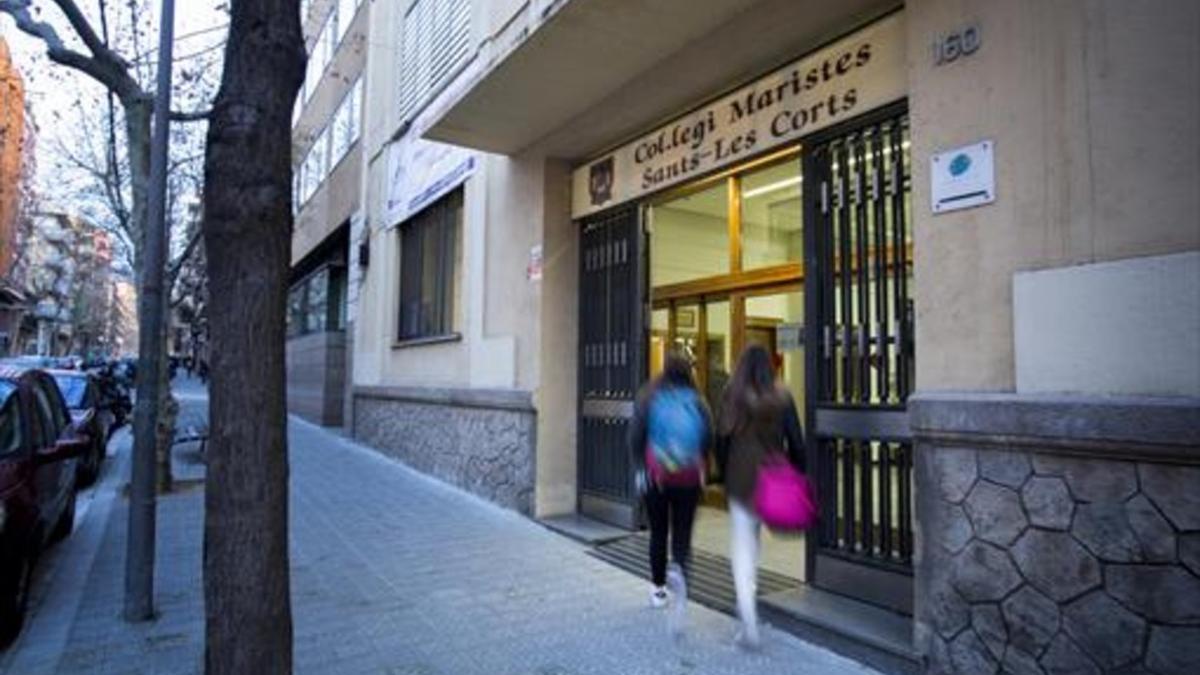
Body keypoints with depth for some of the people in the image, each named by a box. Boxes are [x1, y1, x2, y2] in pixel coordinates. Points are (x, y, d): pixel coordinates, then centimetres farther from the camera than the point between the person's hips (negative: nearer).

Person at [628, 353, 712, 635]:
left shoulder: (649, 399, -2)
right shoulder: (696, 401, -1)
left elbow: (636, 436, -6)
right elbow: (709, 437, -5)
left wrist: (640, 467, 2)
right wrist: (699, 464, 9)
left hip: (656, 476, 0)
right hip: (688, 477, 0)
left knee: (658, 533, 15)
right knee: (682, 534, 8)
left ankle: (658, 589, 25)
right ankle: (678, 570, -21)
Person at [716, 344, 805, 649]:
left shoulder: (732, 398, -6)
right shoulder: (782, 399, -3)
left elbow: (721, 442, -3)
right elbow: (796, 444, -2)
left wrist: (726, 477, 9)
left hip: (741, 481, -2)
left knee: (742, 545, 1)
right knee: (753, 538, 23)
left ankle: (750, 622, -8)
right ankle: (747, 599, 37)